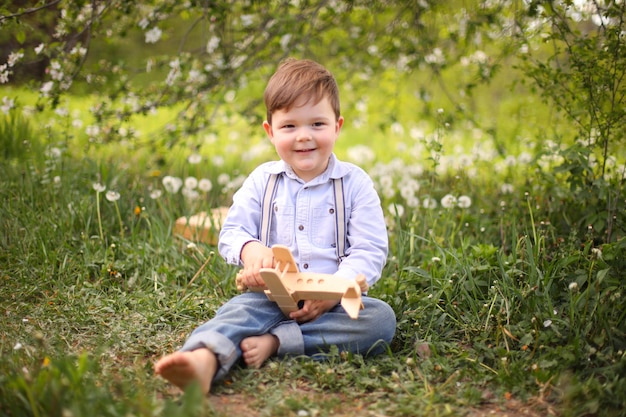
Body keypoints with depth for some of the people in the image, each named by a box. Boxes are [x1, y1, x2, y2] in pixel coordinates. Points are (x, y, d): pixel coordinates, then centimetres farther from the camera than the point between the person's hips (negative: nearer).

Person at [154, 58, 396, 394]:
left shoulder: (354, 182, 4)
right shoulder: (261, 180, 11)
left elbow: (370, 251, -2)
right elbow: (230, 232, 8)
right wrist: (249, 249, -18)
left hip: (335, 301, 0)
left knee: (381, 318, -28)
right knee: (238, 309, -29)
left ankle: (275, 342, -34)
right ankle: (204, 361, -60)